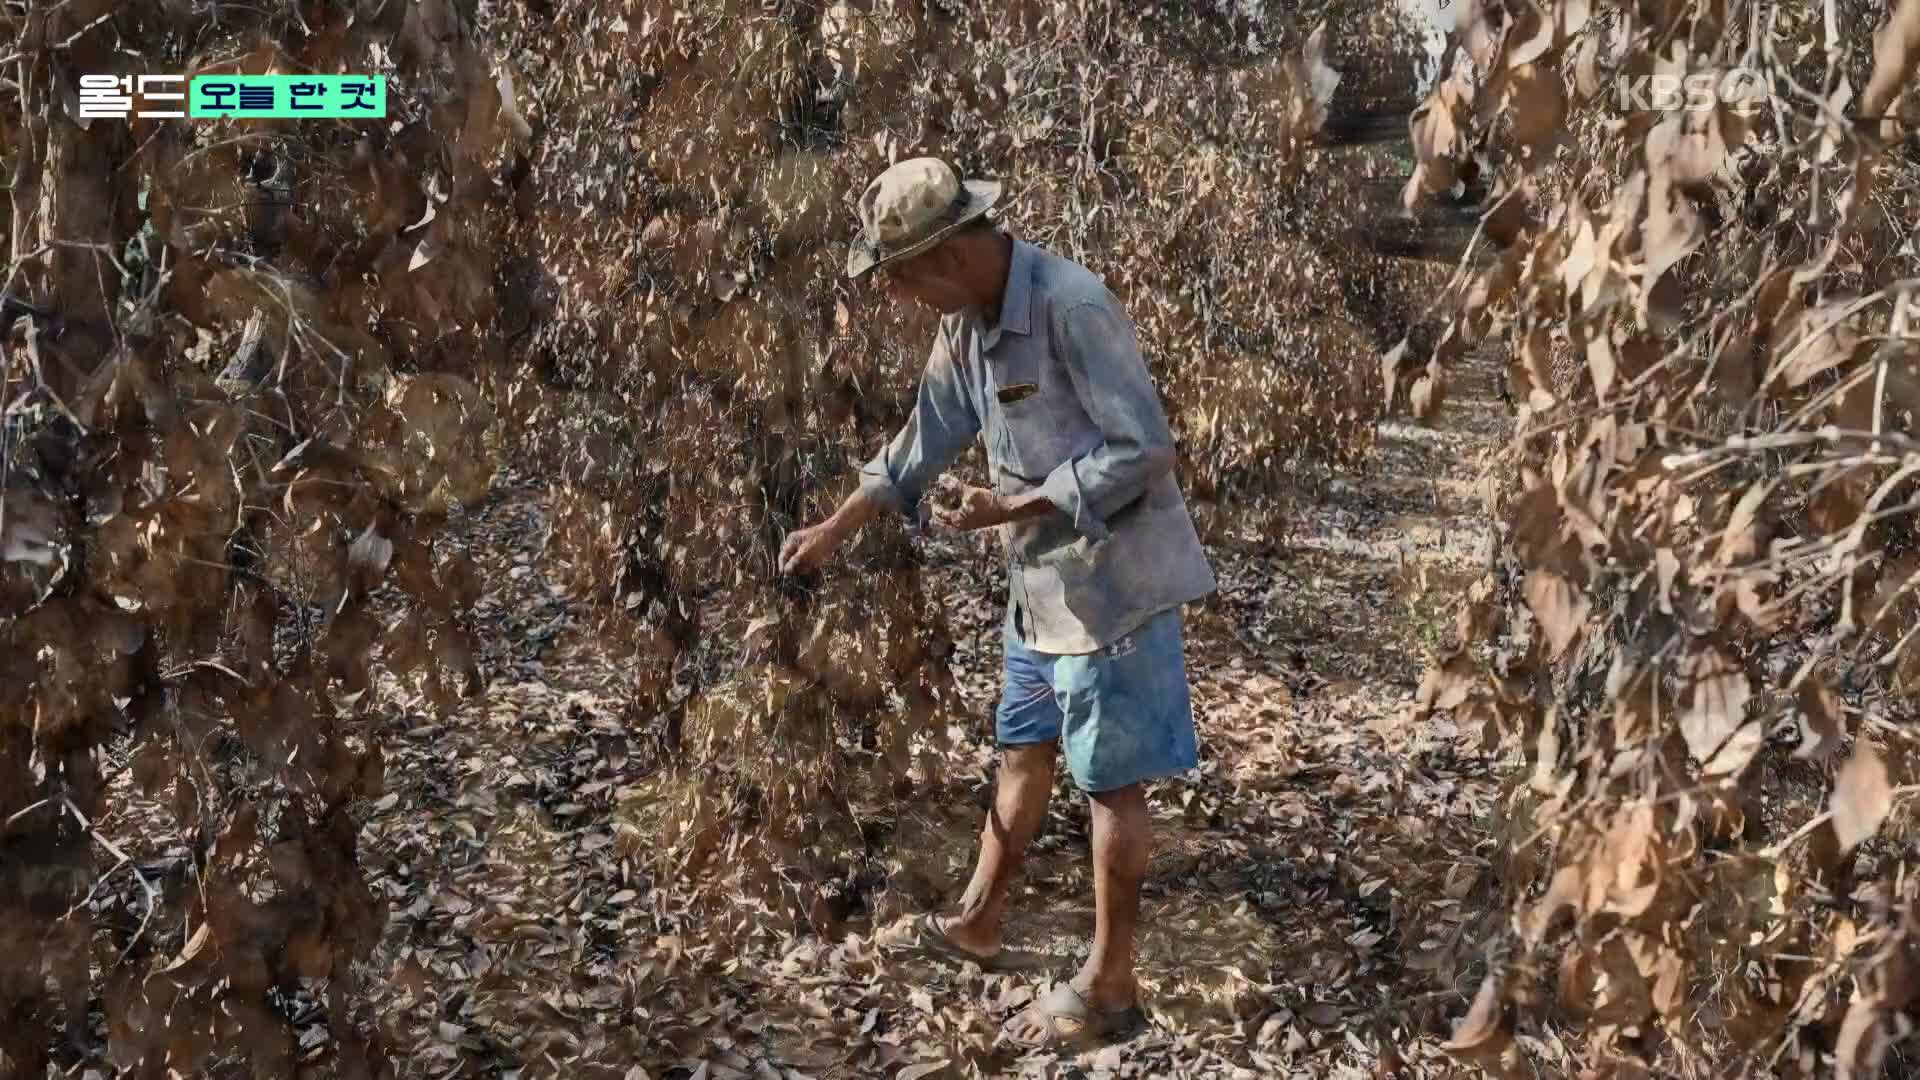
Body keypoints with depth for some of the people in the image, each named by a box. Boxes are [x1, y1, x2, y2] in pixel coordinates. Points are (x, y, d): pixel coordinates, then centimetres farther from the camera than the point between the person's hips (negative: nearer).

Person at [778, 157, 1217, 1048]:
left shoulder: (1071, 307, -24)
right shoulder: (969, 322, 4)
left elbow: (1143, 449, -24)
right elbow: (926, 438, 15)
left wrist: (1018, 506, -23)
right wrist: (836, 529, 17)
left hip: (1112, 582, -9)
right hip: (1042, 582, 9)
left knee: (1111, 782, 2)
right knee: (1022, 751, 21)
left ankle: (1108, 986, 14)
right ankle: (977, 923, 39)